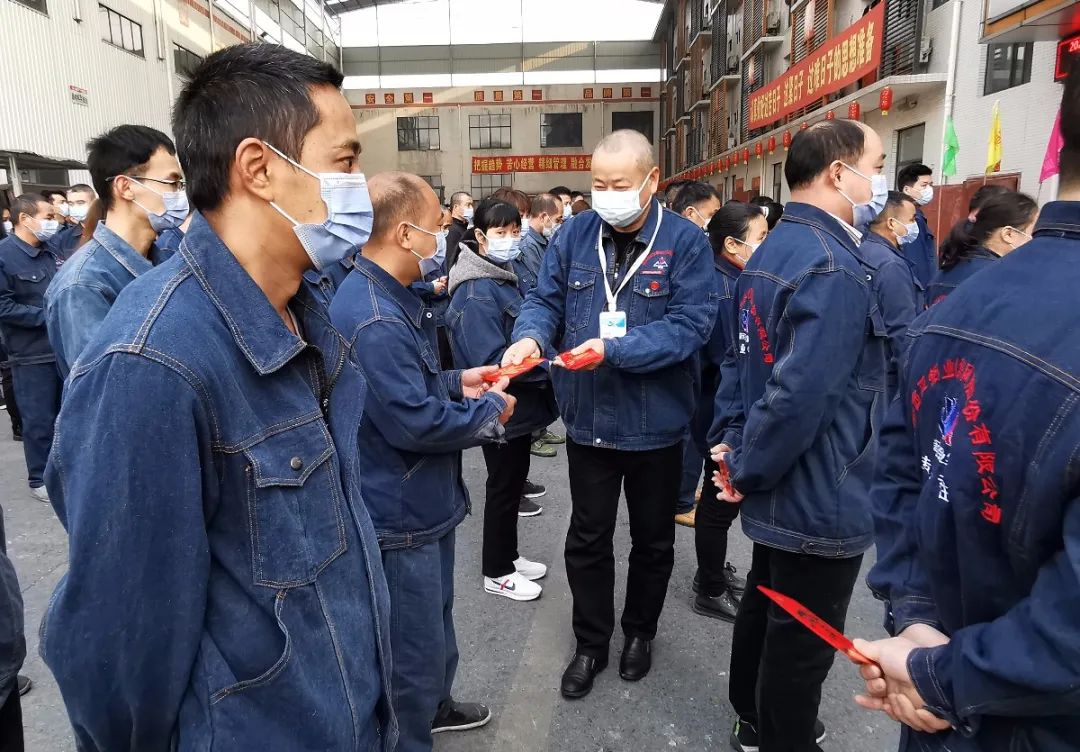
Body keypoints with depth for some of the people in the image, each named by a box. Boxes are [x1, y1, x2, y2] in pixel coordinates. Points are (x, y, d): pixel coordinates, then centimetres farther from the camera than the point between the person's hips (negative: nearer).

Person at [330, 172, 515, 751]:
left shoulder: (386, 297, 7)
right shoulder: (376, 320, -28)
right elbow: (415, 423, -28)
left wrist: (456, 382, 4)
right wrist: (489, 412, -14)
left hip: (418, 500, 11)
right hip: (399, 511, -11)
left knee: (434, 626, 30)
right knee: (413, 650, 9)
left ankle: (433, 705, 52)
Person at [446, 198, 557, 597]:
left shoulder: (505, 278, 8)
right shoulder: (477, 294, -22)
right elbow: (493, 363, -28)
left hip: (517, 404, 9)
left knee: (513, 481, 20)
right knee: (503, 487, 5)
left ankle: (507, 555, 37)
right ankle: (497, 573, 23)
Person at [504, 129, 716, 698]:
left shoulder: (685, 240, -11)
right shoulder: (575, 234, 0)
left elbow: (692, 322, -19)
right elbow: (545, 299, 0)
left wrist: (615, 349, -29)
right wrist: (530, 336, -23)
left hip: (656, 423, -2)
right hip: (588, 420, 3)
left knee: (652, 540, 18)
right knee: (587, 541, 15)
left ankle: (640, 632, 44)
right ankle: (590, 643, 36)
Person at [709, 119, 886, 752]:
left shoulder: (773, 252, 7)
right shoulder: (834, 268, -25)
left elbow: (740, 356, 10)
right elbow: (801, 393, -32)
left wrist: (728, 438, 6)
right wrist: (746, 470, -18)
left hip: (780, 492, 10)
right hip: (821, 500, -10)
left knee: (765, 608, 25)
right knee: (802, 642, 10)